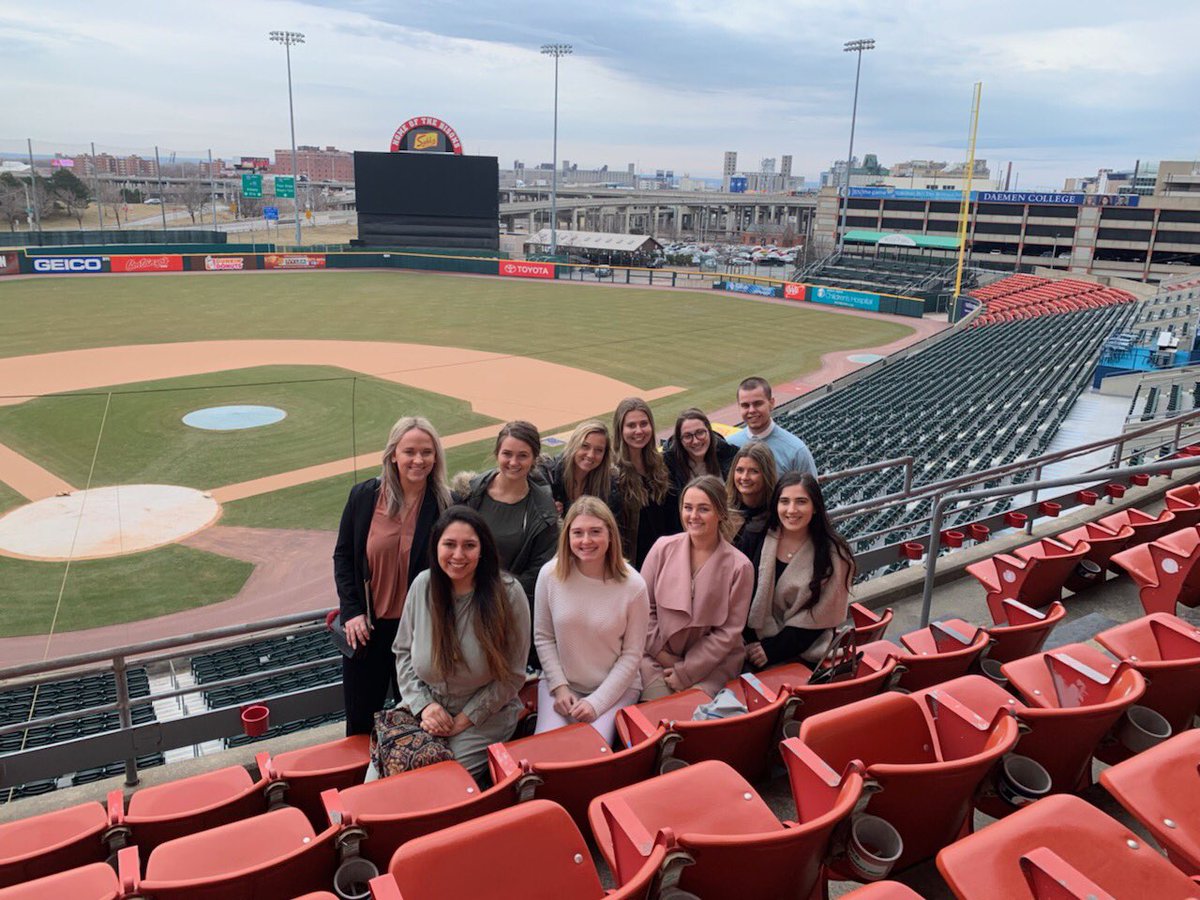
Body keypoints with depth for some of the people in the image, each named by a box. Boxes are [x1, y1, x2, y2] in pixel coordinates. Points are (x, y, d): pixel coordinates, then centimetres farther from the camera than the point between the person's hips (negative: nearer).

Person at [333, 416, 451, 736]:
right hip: (366, 628, 2)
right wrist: (351, 611, -5)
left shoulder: (447, 504, -10)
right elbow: (343, 555, 3)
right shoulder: (363, 496, -5)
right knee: (359, 721, 18)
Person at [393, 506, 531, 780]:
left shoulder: (508, 593, -15)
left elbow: (512, 675, -9)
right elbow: (403, 651, 6)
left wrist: (465, 718, -11)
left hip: (484, 717, -3)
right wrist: (423, 704, -7)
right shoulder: (422, 585, -6)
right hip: (425, 709, 3)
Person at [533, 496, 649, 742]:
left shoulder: (633, 585, -15)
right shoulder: (550, 574, -10)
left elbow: (632, 654, -8)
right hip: (560, 681, 2)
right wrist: (559, 686, -8)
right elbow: (543, 637, 0)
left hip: (616, 688, -1)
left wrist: (596, 702, -13)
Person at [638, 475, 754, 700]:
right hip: (659, 655, 1)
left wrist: (686, 671, -10)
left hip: (711, 662, -1)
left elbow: (729, 632, -7)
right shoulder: (663, 548, -3)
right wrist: (662, 654, -6)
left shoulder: (739, 566, -9)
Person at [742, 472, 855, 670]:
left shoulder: (833, 554, -7)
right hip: (756, 640, 3)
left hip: (803, 652, -3)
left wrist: (773, 650, -11)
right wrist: (751, 644, -13)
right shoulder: (762, 539, 1)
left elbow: (820, 617, -7)